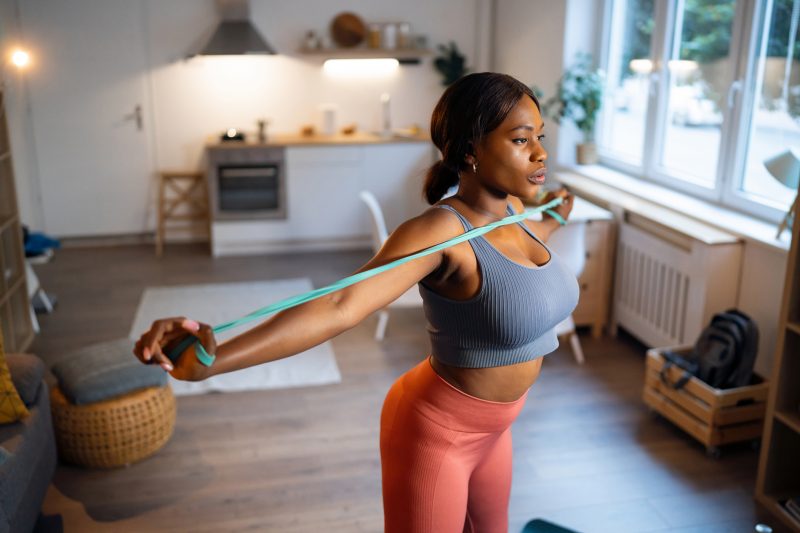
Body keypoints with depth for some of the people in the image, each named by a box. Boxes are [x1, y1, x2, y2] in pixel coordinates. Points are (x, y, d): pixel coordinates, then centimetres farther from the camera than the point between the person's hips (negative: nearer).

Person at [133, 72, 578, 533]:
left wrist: (553, 221, 42)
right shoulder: (441, 230, -28)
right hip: (436, 433, -8)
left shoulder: (510, 209, -4)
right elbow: (340, 307, -41)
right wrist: (208, 363, -53)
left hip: (490, 427, 8)